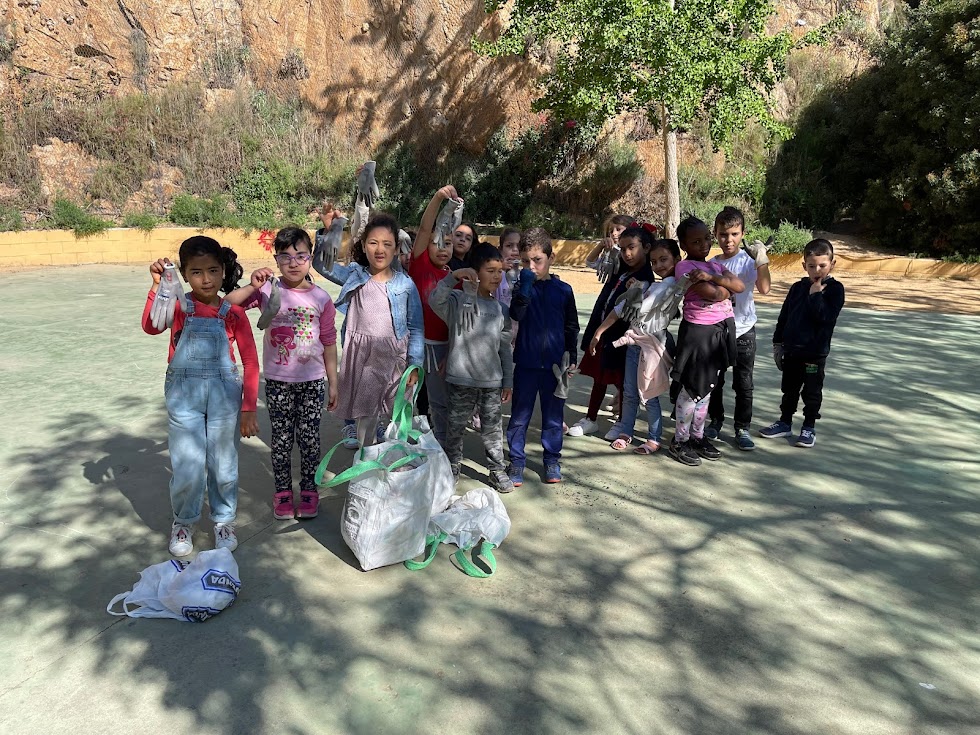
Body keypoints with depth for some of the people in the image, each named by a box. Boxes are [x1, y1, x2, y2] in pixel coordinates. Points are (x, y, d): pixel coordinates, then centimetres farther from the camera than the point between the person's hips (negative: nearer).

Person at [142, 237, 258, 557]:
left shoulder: (232, 312, -3)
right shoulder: (179, 307, -2)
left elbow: (251, 363, 0)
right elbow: (150, 327, -24)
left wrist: (248, 409, -2)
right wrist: (158, 285, -32)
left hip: (224, 395, 0)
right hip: (184, 395, 0)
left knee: (224, 465, 11)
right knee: (186, 469, 4)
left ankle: (224, 521, 33)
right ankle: (183, 522, 30)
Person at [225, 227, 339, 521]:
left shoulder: (321, 298, -3)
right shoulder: (268, 290, -5)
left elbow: (329, 343, 2)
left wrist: (333, 384, 4)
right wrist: (252, 287, -24)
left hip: (312, 381, 0)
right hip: (278, 381, 0)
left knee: (309, 437, 9)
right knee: (281, 438, 10)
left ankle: (309, 490, 26)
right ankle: (282, 491, 27)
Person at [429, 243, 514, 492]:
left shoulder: (500, 309, 7)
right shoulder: (458, 301, -6)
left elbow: (505, 347, 10)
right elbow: (435, 300, -28)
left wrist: (508, 380, 11)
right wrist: (454, 276, -38)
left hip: (492, 381, 3)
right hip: (461, 379, -3)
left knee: (492, 429, 12)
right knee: (456, 427, 11)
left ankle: (498, 470, 26)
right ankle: (452, 468, 28)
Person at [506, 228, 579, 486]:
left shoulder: (563, 290, 2)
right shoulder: (522, 287, -2)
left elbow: (571, 328, 9)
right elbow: (516, 315, -21)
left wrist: (571, 358, 7)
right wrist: (526, 286, -27)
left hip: (555, 364, 1)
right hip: (526, 363, -1)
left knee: (553, 416, 12)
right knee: (519, 416, 7)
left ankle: (552, 459, 26)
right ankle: (516, 461, 19)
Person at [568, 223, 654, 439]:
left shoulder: (645, 279, -15)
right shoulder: (622, 271, 6)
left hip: (620, 337, -8)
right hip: (602, 331, 8)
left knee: (622, 381, 8)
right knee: (598, 378, 16)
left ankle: (622, 423, 26)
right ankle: (590, 419, 28)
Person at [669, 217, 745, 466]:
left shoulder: (715, 266, 13)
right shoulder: (684, 266, -11)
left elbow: (740, 285, -3)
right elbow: (713, 294, -21)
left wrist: (711, 276, -16)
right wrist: (727, 286, -1)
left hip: (723, 330, 8)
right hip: (698, 331, -8)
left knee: (706, 389, 15)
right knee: (692, 389, -1)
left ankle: (697, 437, 27)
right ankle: (679, 441, 12)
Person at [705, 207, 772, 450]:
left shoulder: (749, 260, -9)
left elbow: (764, 288, -25)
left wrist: (762, 260, -33)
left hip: (743, 332, -3)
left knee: (743, 384, 4)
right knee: (714, 380, 13)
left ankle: (742, 429, 15)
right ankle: (715, 421, 30)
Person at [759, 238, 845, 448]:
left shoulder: (834, 288, -7)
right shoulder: (798, 287, 6)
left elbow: (826, 317, -20)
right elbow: (784, 316, 10)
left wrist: (816, 294, -20)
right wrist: (778, 342, 9)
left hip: (815, 352, -4)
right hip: (792, 349, 5)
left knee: (812, 392, 6)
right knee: (789, 389, 15)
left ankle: (809, 427, 19)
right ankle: (785, 422, 28)